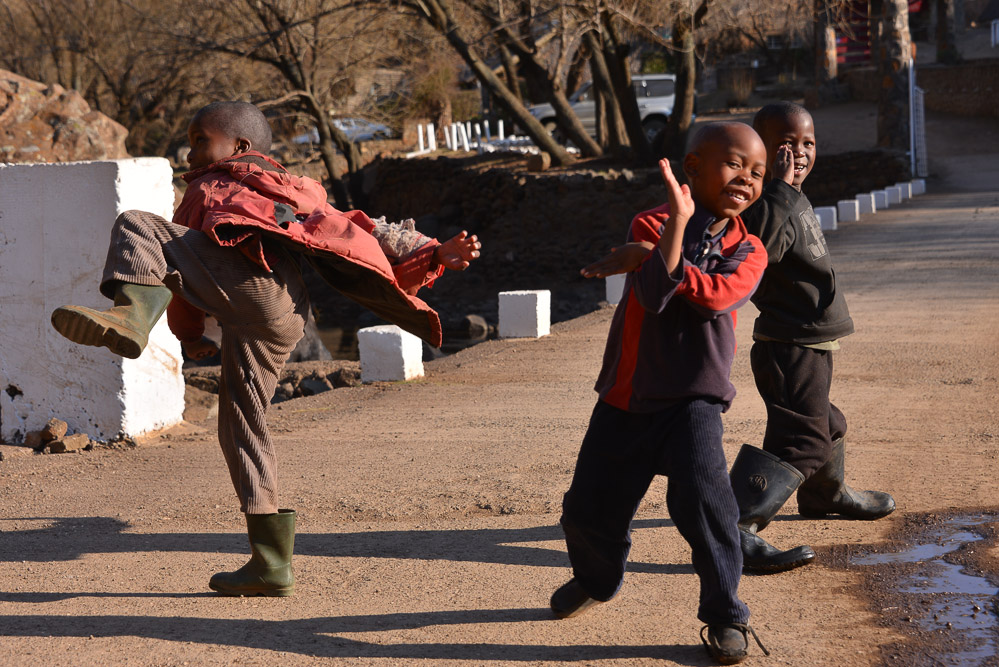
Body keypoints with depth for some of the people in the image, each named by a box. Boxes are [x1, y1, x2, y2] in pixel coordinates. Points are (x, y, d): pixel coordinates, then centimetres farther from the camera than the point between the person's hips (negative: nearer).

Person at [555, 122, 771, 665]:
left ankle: (725, 615, -8)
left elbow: (715, 298, -22)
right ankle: (597, 579, 45)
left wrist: (660, 260, -20)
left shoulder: (747, 252, -1)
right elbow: (655, 294, -25)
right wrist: (678, 221, -32)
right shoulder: (651, 225, -7)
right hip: (627, 397, 1)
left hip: (694, 399, -1)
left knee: (702, 493, -25)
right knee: (588, 510, 10)